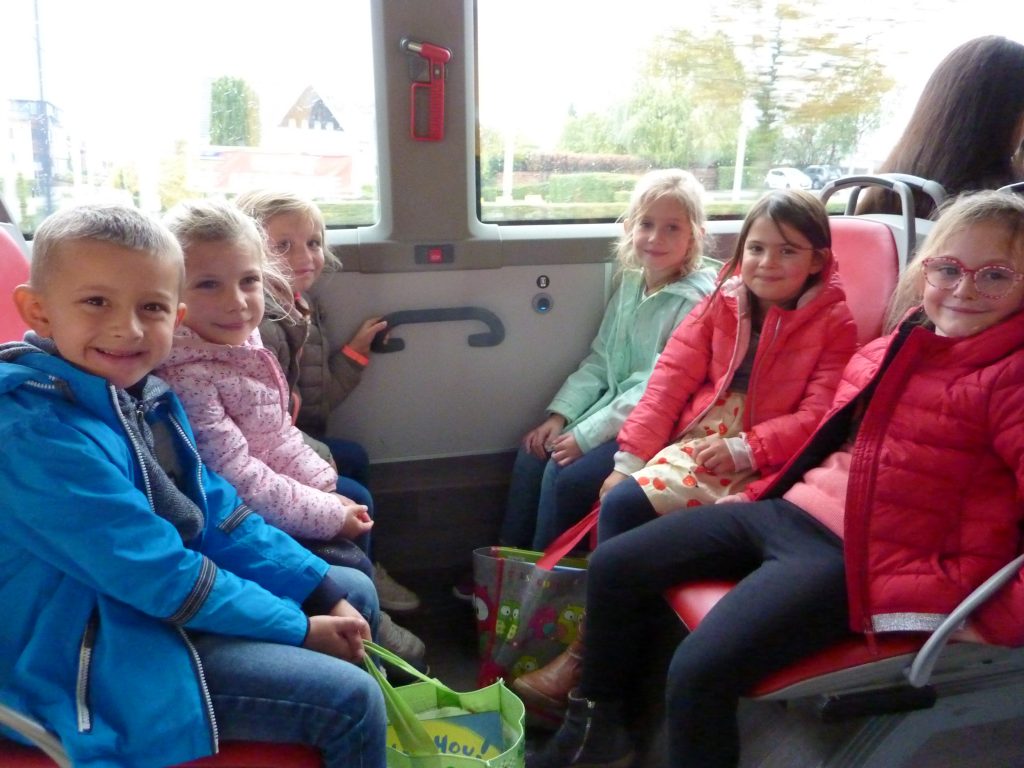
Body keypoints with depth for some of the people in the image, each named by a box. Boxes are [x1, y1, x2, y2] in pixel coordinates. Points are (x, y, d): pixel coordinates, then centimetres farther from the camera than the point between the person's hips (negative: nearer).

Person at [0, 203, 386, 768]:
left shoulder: (145, 395, 1)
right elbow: (158, 576, -26)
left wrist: (323, 590, -1)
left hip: (171, 598, 9)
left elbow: (217, 514, 5)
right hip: (101, 654, -9)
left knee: (357, 592, 15)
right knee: (350, 699, -15)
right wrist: (299, 628, -17)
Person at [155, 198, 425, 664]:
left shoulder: (242, 343, -2)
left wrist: (326, 488, -1)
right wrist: (330, 515, -19)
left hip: (264, 498, 9)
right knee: (351, 569, -8)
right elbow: (236, 478, -27)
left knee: (357, 500, 16)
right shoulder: (187, 377, -29)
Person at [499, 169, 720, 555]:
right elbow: (598, 360, 9)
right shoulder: (630, 283, 7)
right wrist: (559, 415, -2)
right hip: (612, 406, 7)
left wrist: (586, 436, -21)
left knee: (566, 475, -20)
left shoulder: (695, 300, -17)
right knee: (531, 455, -5)